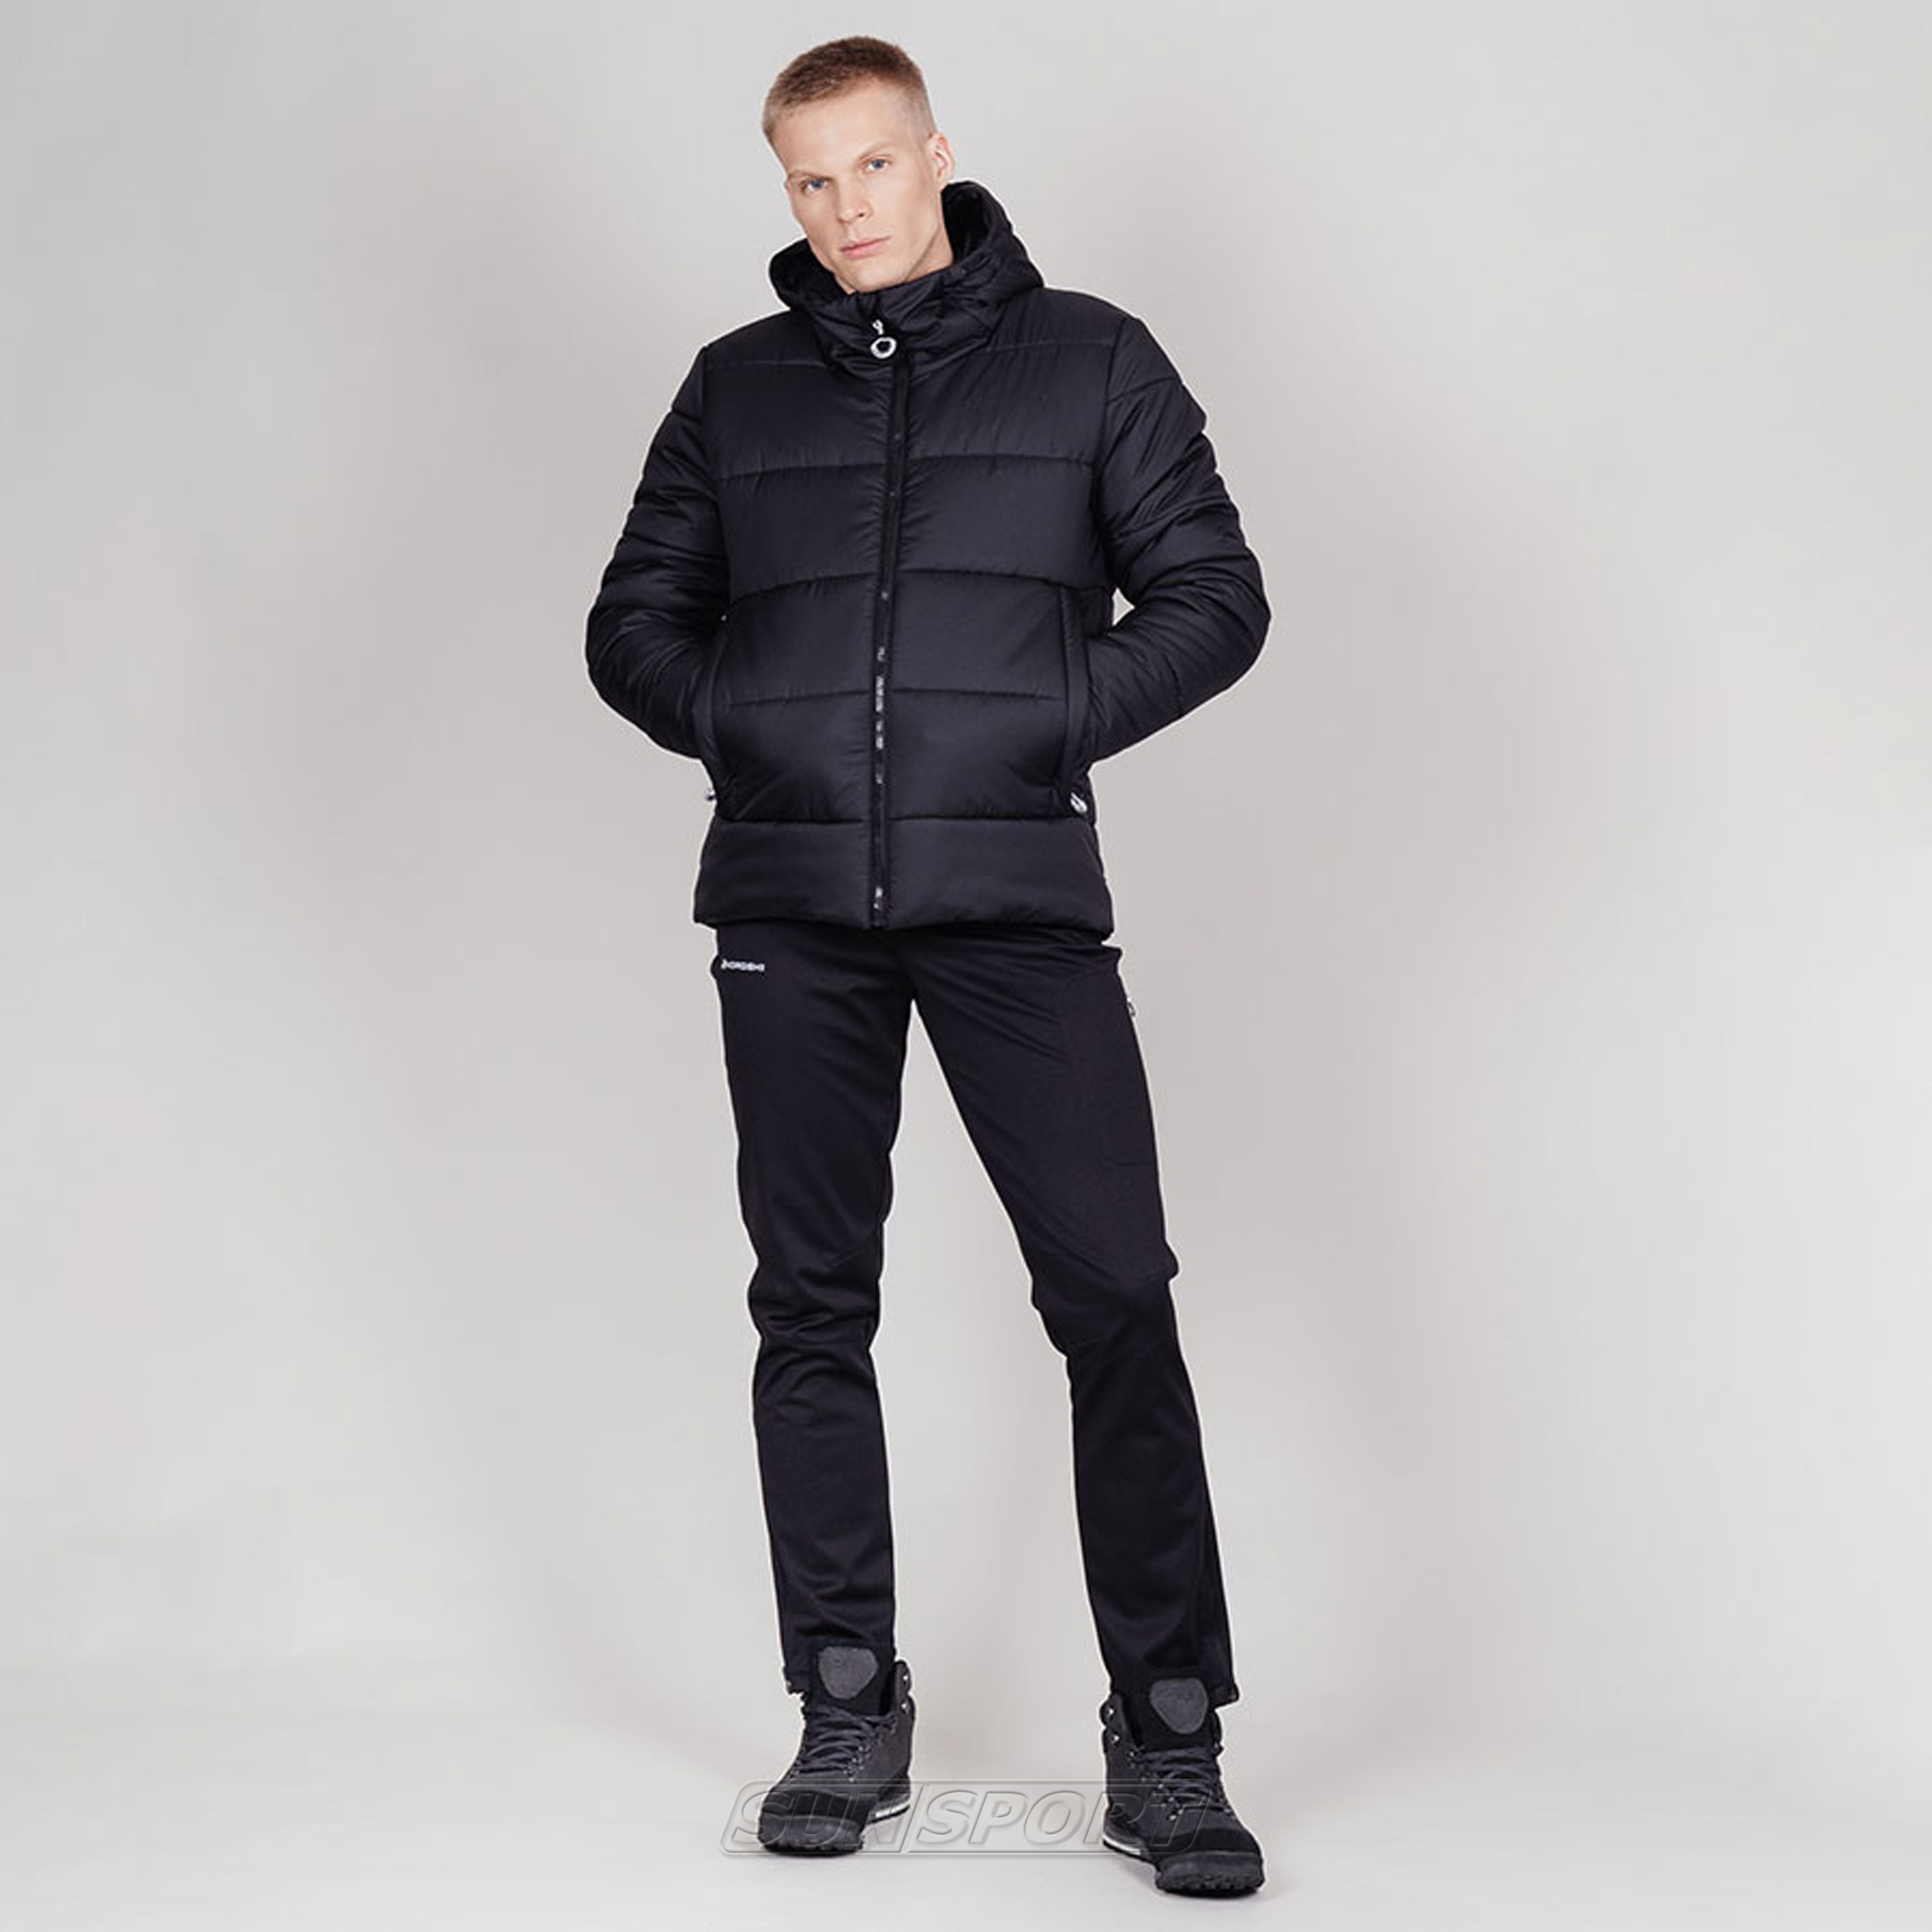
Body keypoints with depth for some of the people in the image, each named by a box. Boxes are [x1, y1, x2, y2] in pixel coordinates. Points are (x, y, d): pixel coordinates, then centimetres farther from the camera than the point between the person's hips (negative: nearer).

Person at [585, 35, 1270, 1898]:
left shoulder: (1088, 357, 8)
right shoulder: (739, 385, 14)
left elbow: (1214, 599, 5)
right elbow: (634, 621, 17)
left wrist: (1047, 720, -7)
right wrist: (740, 724, -1)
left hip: (1015, 894, -2)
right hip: (791, 914, 3)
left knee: (1115, 1300, -8)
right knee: (811, 1310, 6)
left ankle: (1165, 1738, 1)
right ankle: (849, 1714, 19)